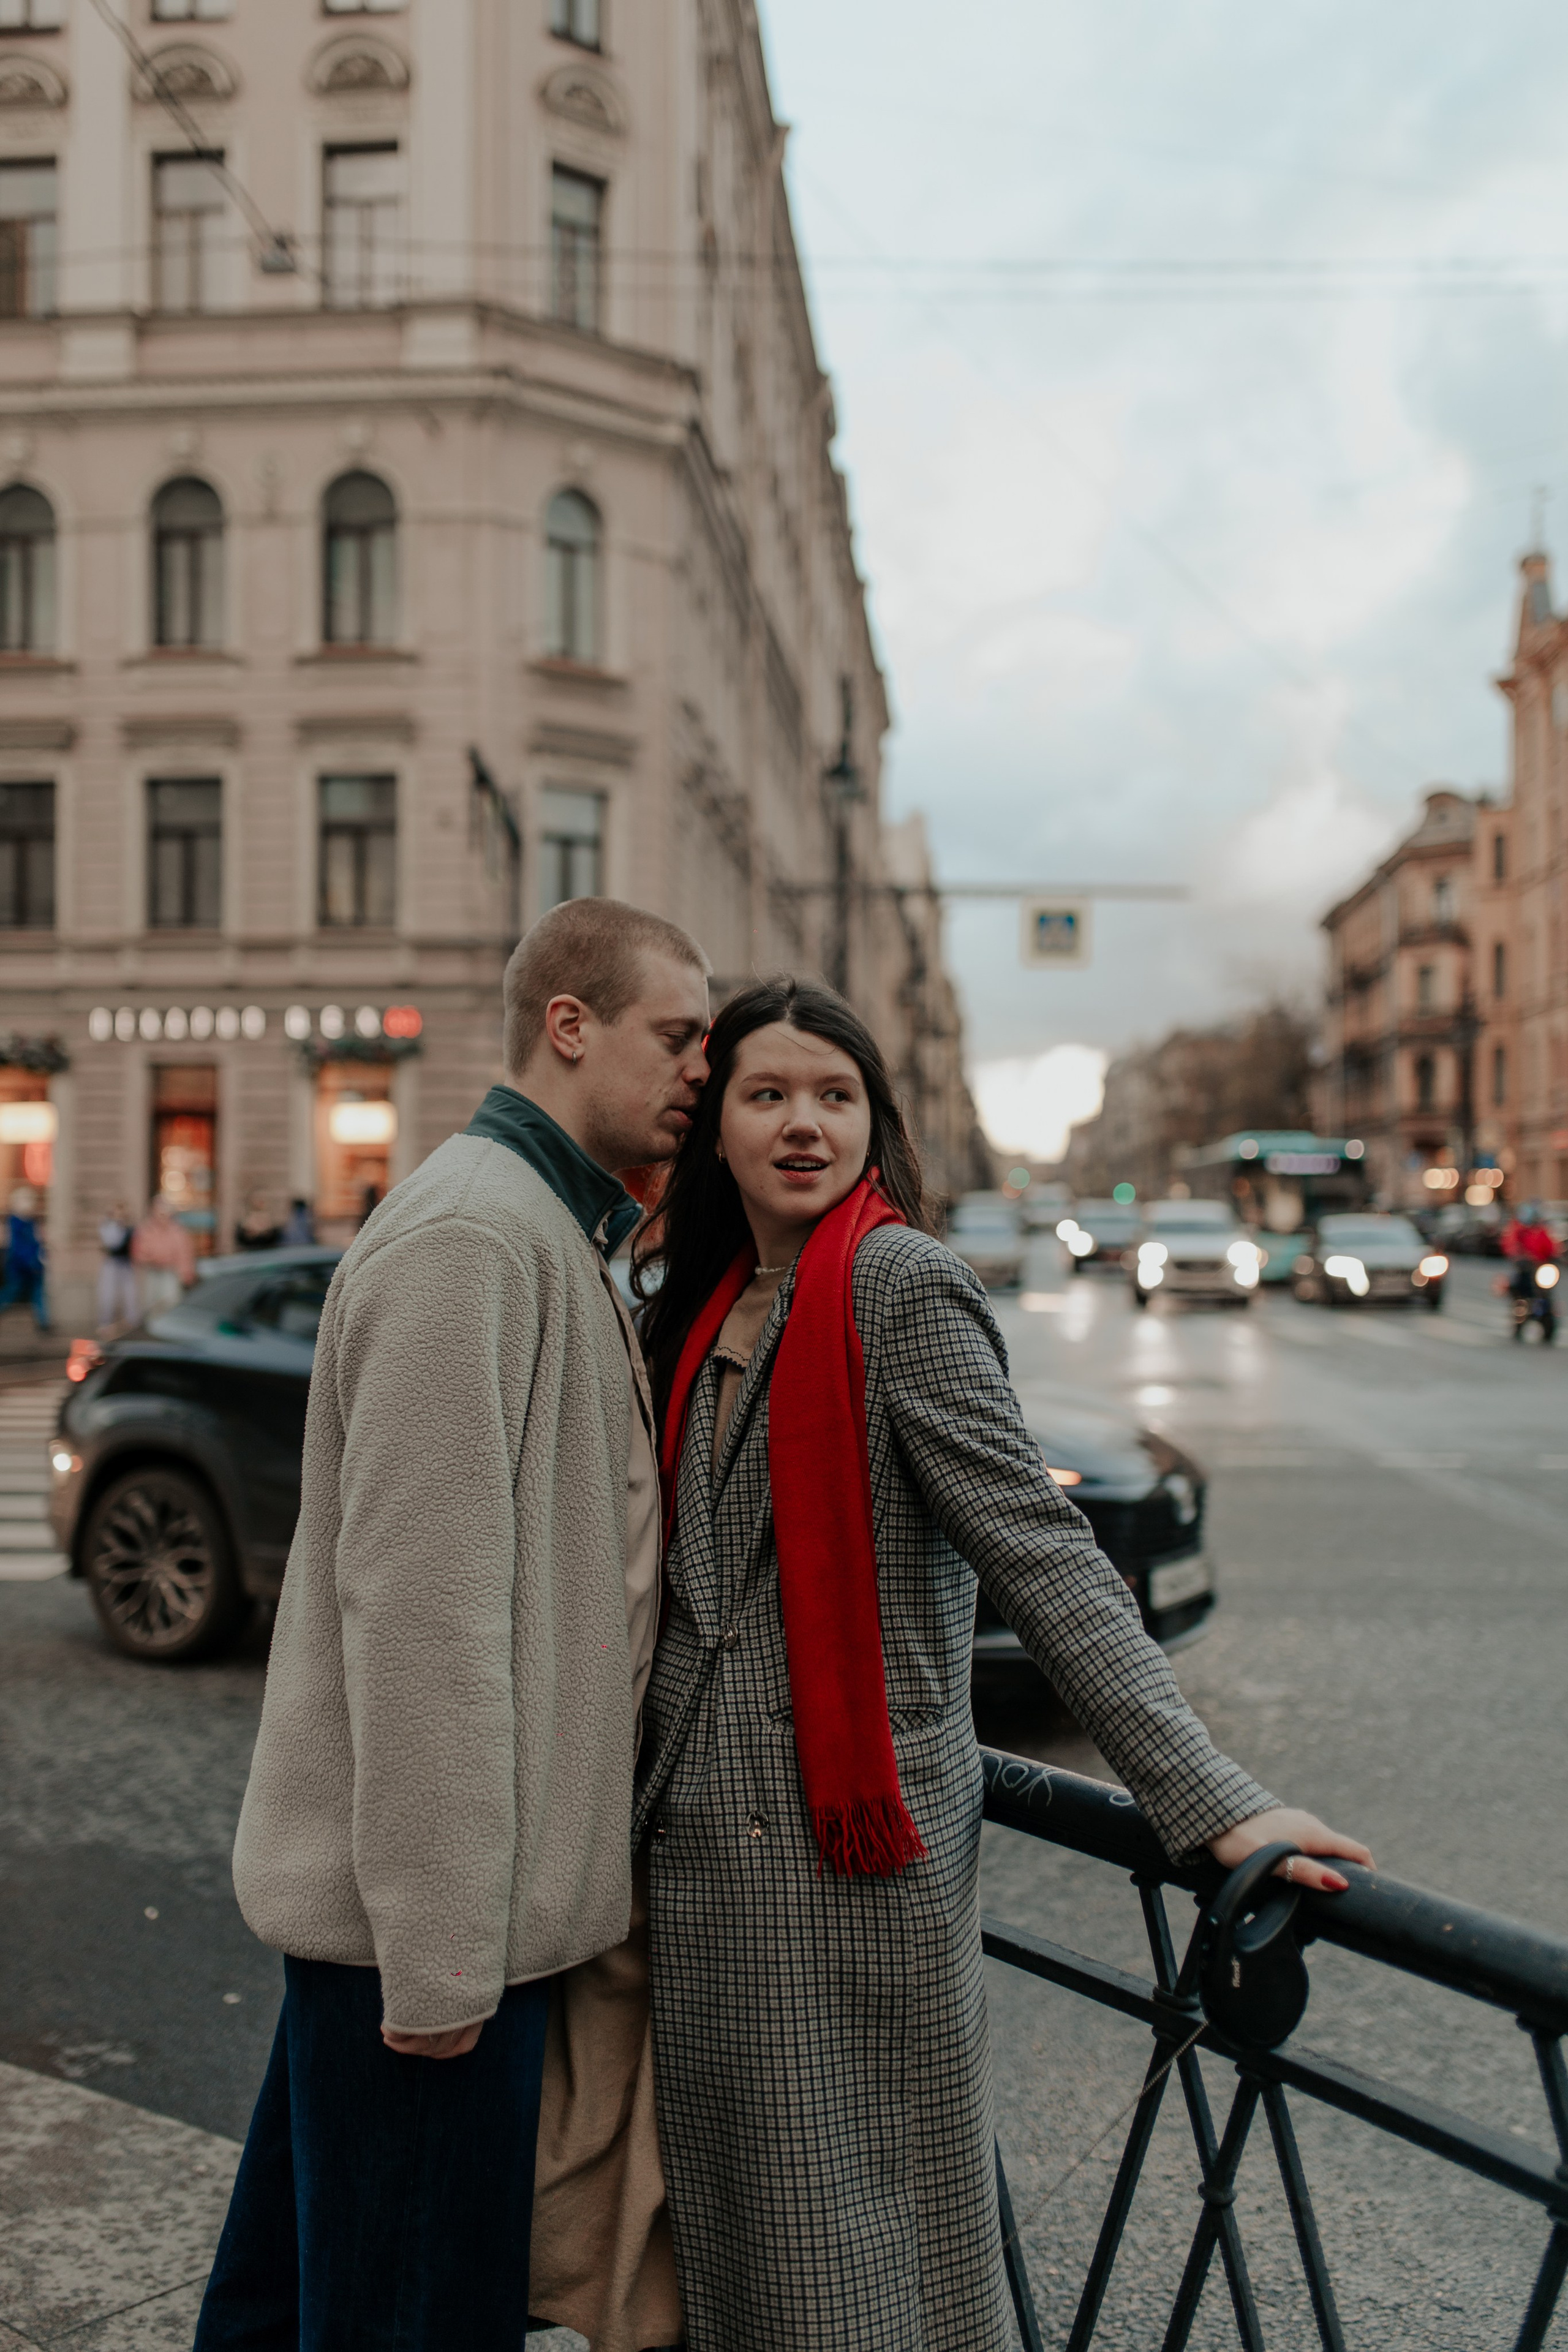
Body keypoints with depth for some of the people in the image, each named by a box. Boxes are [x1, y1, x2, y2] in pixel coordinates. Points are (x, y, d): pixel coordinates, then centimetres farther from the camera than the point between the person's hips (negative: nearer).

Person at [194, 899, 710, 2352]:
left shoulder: (556, 1235, 16)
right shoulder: (472, 1230, -18)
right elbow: (420, 1599, -24)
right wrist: (442, 1945, -22)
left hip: (431, 1901, 10)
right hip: (432, 1911, -10)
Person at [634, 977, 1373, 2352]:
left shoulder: (903, 1285, -12)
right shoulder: (697, 1307, 11)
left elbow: (1042, 1556, -18)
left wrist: (1208, 1799, -24)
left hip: (853, 1845, -7)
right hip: (700, 1838, 7)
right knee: (738, 2225, 17)